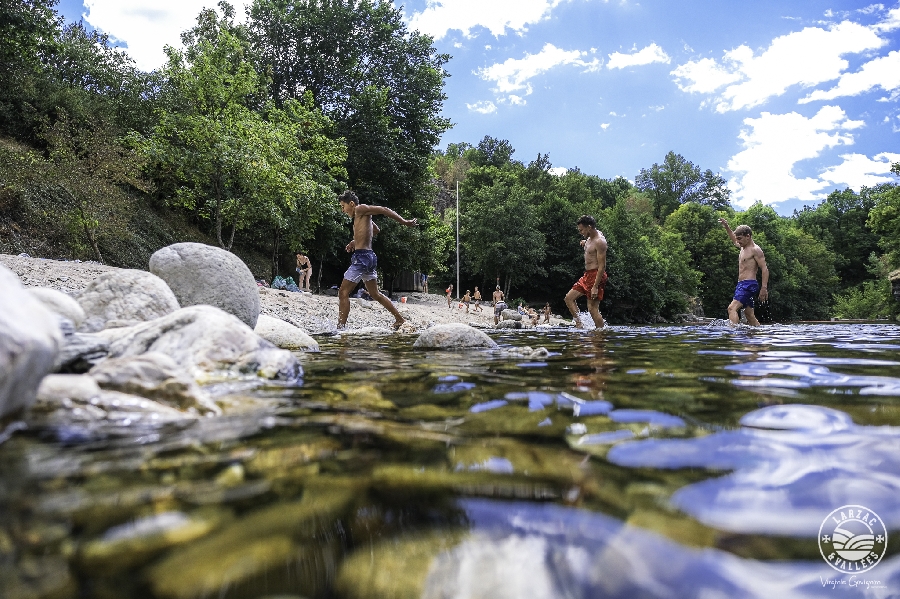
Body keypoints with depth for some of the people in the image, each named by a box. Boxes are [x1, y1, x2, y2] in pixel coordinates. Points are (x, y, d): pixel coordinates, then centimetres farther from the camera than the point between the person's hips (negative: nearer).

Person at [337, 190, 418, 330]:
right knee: (375, 294, 19)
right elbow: (374, 229, 35)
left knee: (343, 292, -8)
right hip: (368, 257, 10)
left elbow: (384, 210, -12)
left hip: (362, 257, -10)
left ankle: (341, 327, -10)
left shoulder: (361, 209, -7)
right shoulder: (359, 217, 19)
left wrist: (405, 222, -14)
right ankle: (399, 319, 24)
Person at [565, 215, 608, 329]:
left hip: (596, 276, -10)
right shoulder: (590, 238, 11)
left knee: (592, 308, -10)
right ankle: (579, 324, 8)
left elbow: (602, 266, -21)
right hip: (587, 275, 10)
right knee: (569, 298, 8)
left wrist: (595, 287, -25)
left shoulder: (599, 241, -17)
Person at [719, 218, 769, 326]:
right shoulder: (743, 247, 18)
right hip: (742, 284, 10)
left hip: (749, 284, -10)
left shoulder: (755, 250, -9)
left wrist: (764, 288, -22)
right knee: (749, 314, 11)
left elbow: (765, 269, -14)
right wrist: (727, 227, 33)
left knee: (732, 308, -25)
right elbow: (734, 240, 42)